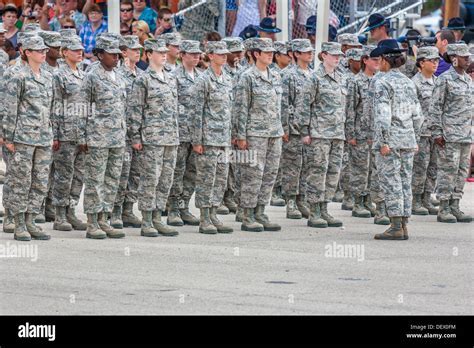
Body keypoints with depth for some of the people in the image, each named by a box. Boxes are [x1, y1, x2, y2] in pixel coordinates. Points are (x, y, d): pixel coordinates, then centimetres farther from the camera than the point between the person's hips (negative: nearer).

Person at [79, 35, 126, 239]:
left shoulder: (118, 78, 14)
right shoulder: (92, 77, -7)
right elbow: (83, 109, -8)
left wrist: (123, 135, 16)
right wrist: (82, 138, -11)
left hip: (117, 138, 7)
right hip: (98, 136, -7)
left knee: (112, 180, 8)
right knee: (95, 180, -3)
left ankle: (103, 221, 14)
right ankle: (92, 225, 0)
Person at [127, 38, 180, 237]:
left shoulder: (171, 80, 16)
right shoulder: (143, 80, -6)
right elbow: (134, 110, -8)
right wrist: (135, 137, -12)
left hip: (171, 138, 7)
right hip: (152, 138, -7)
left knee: (166, 180, 8)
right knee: (150, 179, -5)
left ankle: (157, 219, 14)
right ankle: (146, 223, -1)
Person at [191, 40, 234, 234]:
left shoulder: (228, 80, 13)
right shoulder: (204, 80, -9)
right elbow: (197, 112, -11)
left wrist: (230, 136, 16)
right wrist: (197, 140, -15)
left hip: (224, 138, 8)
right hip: (208, 136, -8)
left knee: (222, 178, 8)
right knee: (206, 178, -3)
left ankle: (213, 216, 15)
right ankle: (204, 220, 1)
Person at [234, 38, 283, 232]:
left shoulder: (275, 77, 14)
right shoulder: (247, 77, -7)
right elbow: (240, 108, -9)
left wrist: (280, 131, 16)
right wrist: (241, 136, -12)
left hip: (274, 134, 7)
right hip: (255, 134, -7)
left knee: (270, 174, 7)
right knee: (253, 174, -5)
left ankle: (260, 214, 14)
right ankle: (248, 218, 0)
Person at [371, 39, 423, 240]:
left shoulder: (383, 83, -11)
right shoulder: (408, 82, 12)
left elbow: (383, 115, -18)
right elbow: (417, 115, 15)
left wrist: (383, 142, -17)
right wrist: (415, 139, 20)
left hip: (390, 140, -7)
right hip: (408, 139, 7)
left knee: (391, 183, -5)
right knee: (405, 182, 9)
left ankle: (396, 227, -7)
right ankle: (404, 225, 11)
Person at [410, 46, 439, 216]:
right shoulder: (415, 83, -9)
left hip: (436, 132, 7)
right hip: (421, 132, -7)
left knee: (433, 168, 8)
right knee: (420, 168, -5)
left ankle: (427, 200, 15)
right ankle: (415, 203, 2)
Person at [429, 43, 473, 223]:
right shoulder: (445, 79, -9)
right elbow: (435, 107, -10)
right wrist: (437, 132, -14)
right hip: (449, 135, -8)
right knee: (448, 171, -6)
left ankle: (455, 207, 14)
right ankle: (444, 210, -1)